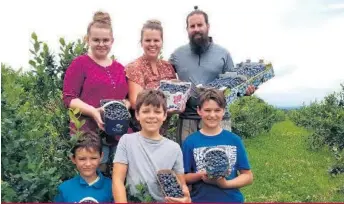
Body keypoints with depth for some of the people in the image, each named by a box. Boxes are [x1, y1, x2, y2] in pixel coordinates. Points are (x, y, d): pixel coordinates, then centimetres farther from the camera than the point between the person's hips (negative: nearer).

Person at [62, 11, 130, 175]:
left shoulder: (119, 68, 16)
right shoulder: (79, 64, -2)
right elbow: (69, 98, -7)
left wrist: (124, 106, -4)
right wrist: (93, 111, -22)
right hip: (89, 134, -5)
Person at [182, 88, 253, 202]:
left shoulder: (234, 140, -4)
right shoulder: (190, 141, -7)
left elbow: (248, 176, -1)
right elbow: (183, 178, -3)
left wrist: (226, 183, -15)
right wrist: (200, 176, -20)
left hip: (232, 199, 1)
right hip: (200, 199, 0)